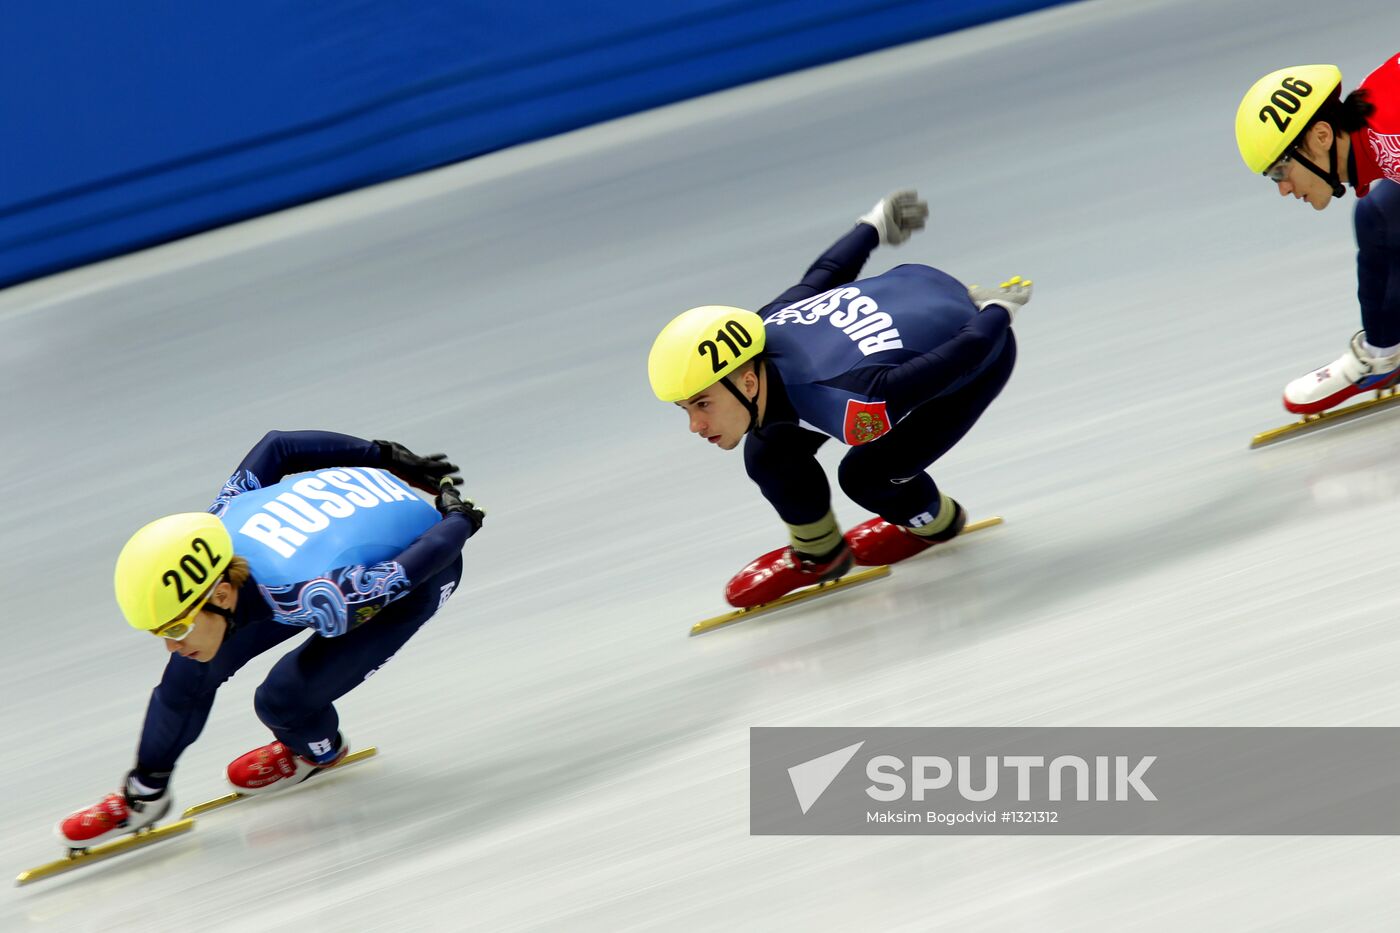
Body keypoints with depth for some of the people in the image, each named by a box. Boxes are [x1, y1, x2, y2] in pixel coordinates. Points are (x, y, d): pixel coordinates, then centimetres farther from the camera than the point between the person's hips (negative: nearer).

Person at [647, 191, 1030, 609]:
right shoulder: (759, 329, -24)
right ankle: (817, 552, 23)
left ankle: (935, 521, 21)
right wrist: (875, 226, 15)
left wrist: (998, 311, -11)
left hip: (985, 340, -6)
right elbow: (822, 274, -4)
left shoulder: (847, 409, -44)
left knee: (865, 476, -13)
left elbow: (971, 351, -33)